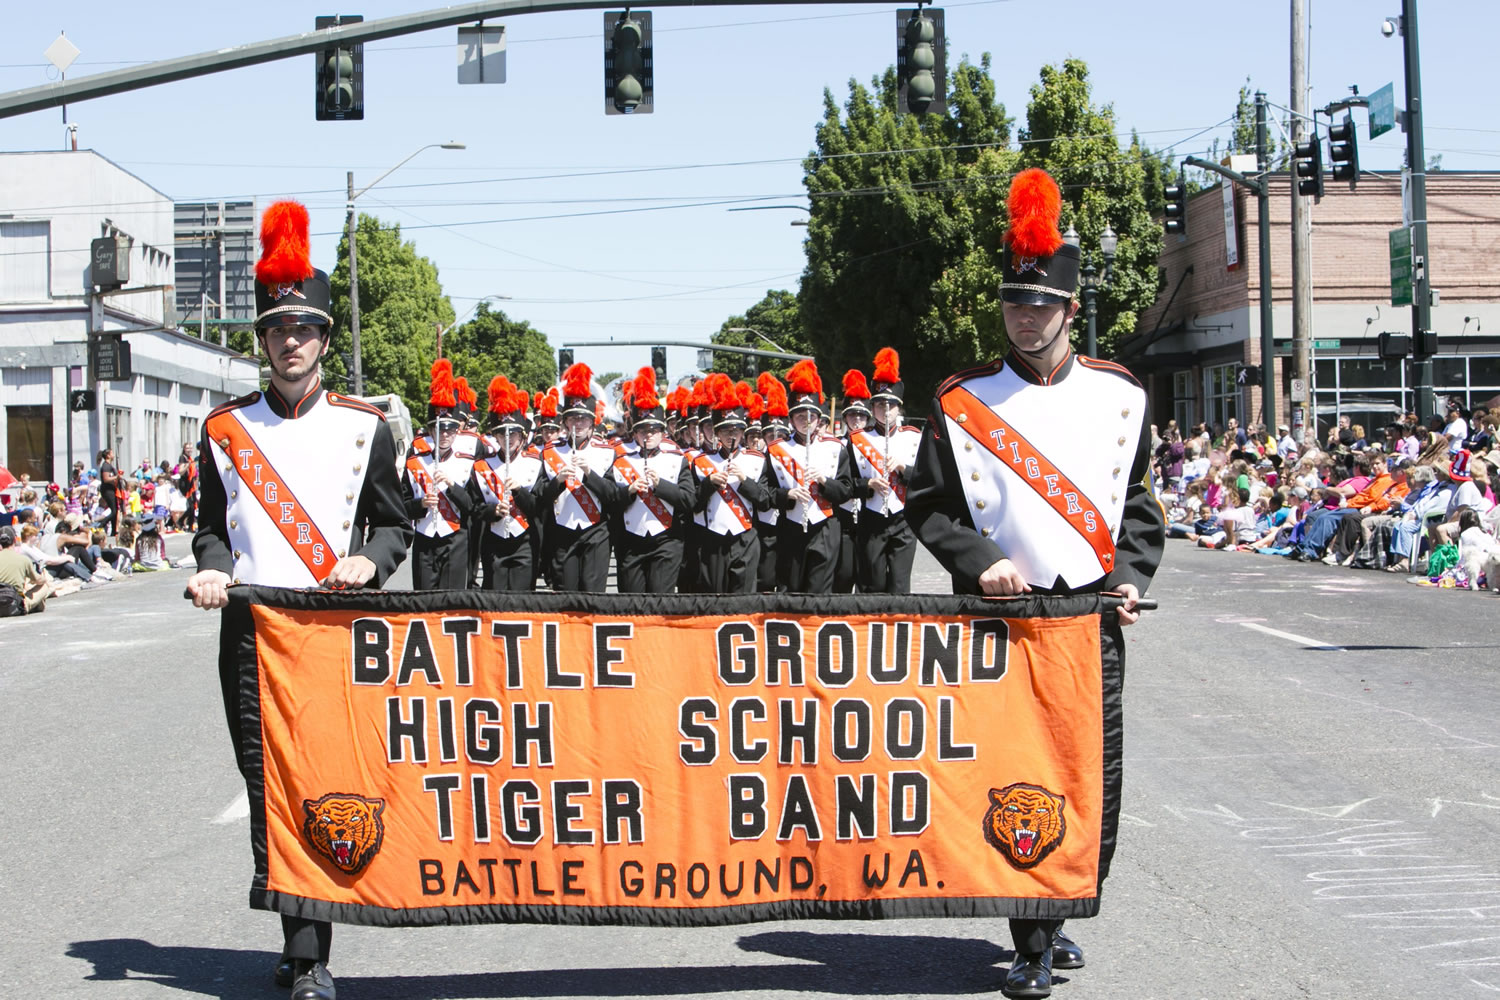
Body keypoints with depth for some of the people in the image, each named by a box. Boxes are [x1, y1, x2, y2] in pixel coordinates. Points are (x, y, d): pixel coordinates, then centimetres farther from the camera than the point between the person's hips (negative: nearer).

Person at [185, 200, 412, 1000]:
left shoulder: (364, 426, 6)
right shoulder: (225, 430, 10)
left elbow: (393, 522, 10)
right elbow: (212, 523, 14)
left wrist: (368, 561, -10)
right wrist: (212, 569, -6)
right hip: (249, 628, 2)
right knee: (267, 791, 4)